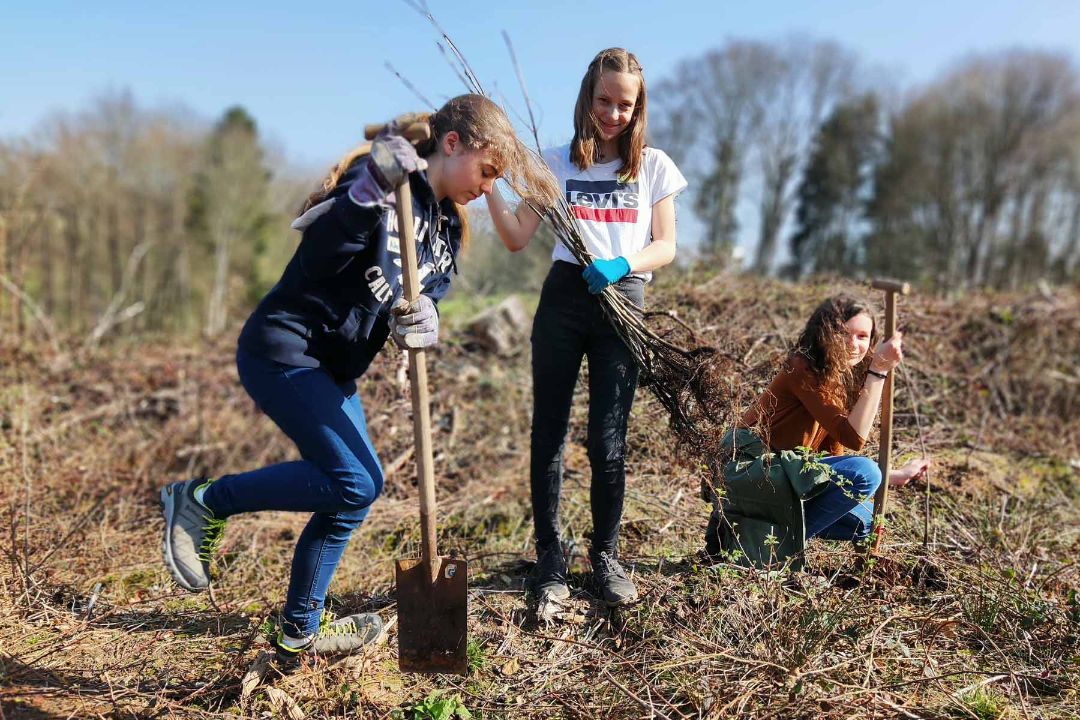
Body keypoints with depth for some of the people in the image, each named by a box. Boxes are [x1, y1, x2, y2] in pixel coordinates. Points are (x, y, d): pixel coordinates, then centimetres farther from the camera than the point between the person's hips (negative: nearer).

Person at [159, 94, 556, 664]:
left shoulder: (447, 229, 11)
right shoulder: (390, 182, -16)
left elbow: (426, 297, 6)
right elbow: (314, 259, -24)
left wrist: (421, 320, -18)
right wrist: (367, 197, -39)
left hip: (332, 368, 9)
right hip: (283, 349, -9)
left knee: (355, 490, 9)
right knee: (355, 482, -15)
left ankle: (299, 632, 25)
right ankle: (201, 501, 2)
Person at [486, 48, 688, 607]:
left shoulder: (653, 165, 11)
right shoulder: (556, 163, 9)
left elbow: (665, 246, 4)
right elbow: (516, 238, 3)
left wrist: (621, 265, -16)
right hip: (563, 299, 1)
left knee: (608, 441, 0)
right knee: (548, 432, 2)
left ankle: (606, 555, 20)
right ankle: (550, 558, 15)